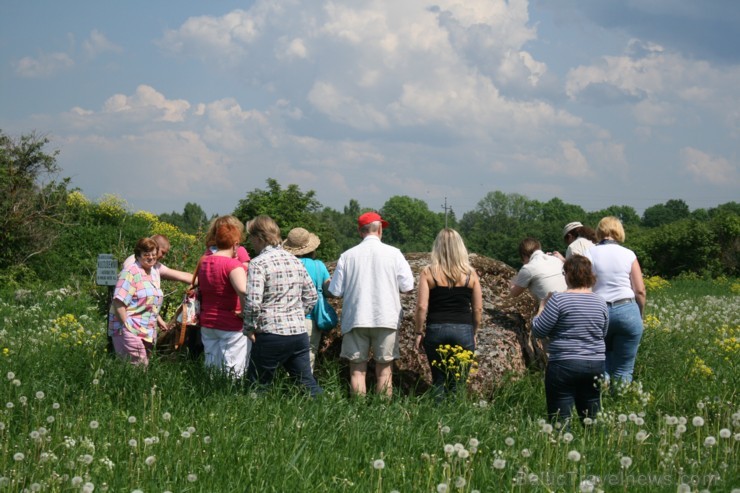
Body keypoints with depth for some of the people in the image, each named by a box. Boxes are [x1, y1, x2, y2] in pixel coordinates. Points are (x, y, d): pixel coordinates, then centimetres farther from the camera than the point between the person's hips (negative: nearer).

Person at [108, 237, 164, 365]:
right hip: (130, 331, -9)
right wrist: (126, 326, -22)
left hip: (147, 333, 9)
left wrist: (159, 320, 21)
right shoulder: (131, 272, -12)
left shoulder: (153, 272, 16)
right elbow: (119, 302, -19)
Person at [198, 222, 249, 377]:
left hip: (207, 324, 8)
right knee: (234, 373, -2)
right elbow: (244, 291, -33)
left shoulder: (204, 262, 7)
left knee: (212, 369, 15)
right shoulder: (233, 264, -18)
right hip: (231, 327, -8)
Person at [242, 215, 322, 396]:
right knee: (307, 383, 10)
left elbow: (253, 302, -19)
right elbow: (311, 296, 15)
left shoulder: (258, 263, -10)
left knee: (257, 386, 6)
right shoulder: (295, 261, 11)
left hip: (271, 335, -6)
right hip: (300, 333, 6)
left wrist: (249, 329, -6)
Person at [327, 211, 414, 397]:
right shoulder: (393, 254, -2)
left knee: (357, 369, 5)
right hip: (386, 319, 0)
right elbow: (407, 287, 0)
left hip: (355, 319, 1)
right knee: (384, 369, 5)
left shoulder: (347, 256, 1)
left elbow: (335, 292, 2)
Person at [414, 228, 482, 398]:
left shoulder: (428, 272, -3)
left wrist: (419, 332, 3)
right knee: (459, 382, 8)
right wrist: (474, 333, 15)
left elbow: (421, 306, -7)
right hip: (464, 330, 1)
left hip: (436, 329, 0)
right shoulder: (471, 274, 1)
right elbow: (478, 308, 3)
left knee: (439, 379, 11)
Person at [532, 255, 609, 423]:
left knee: (561, 418, -2)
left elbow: (538, 331, -7)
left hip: (564, 365, -5)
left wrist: (542, 306, 6)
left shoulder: (558, 300, -12)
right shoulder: (600, 302, 6)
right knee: (592, 418, 13)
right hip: (595, 365, 5)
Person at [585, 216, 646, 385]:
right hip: (627, 310, 0)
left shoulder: (590, 254, 1)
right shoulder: (628, 254, 3)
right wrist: (639, 316, 15)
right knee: (623, 372, 4)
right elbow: (640, 291, 1)